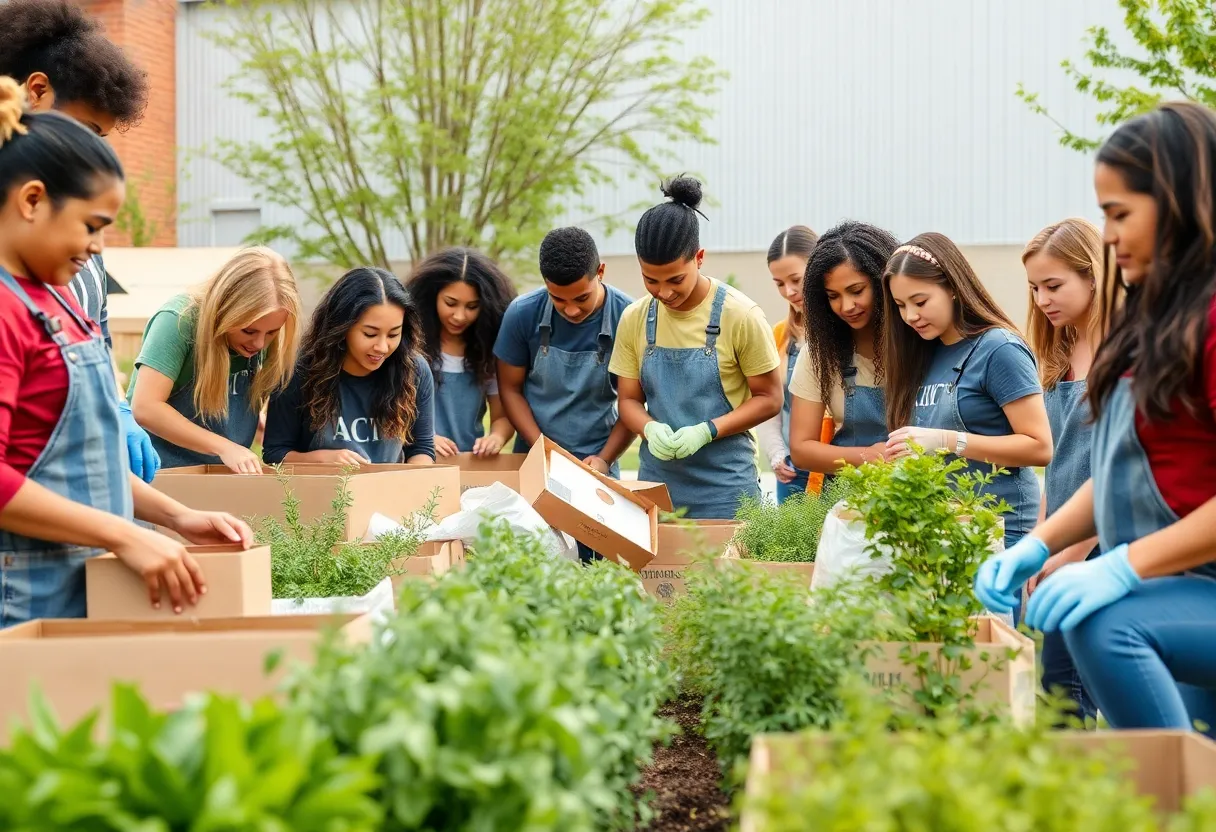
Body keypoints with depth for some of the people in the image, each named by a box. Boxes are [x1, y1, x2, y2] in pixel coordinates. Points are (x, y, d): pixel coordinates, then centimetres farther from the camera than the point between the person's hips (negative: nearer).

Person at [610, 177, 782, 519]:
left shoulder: (739, 316, -9)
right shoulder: (634, 320, 2)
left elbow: (769, 399, -3)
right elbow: (629, 400, 9)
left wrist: (706, 431, -17)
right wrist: (650, 428, -14)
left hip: (724, 489, -3)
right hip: (656, 483, 3)